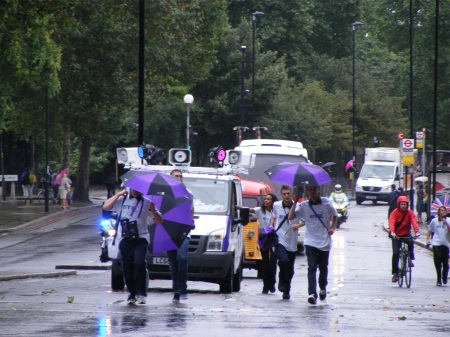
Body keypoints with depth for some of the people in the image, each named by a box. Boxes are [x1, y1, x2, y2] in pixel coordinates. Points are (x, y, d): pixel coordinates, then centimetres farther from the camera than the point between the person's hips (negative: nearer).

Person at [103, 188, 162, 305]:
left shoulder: (146, 203, 10)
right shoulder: (122, 200, 14)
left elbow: (159, 221, 8)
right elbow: (106, 206, 4)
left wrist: (153, 210, -12)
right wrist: (119, 194, 0)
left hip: (141, 238, -2)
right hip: (125, 238, 2)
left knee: (139, 263, -21)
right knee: (128, 267, 2)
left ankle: (141, 293, -15)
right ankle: (132, 293, 14)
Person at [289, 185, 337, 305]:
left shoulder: (326, 203, 0)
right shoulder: (303, 206, -1)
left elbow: (334, 215, 16)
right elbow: (291, 216, -11)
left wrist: (332, 228, 1)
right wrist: (295, 202, -15)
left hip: (325, 242, 1)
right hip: (310, 242, -1)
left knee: (323, 268, 12)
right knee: (312, 268, -14)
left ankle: (323, 288, 37)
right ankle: (312, 294, -22)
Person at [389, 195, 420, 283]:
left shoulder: (410, 213, -4)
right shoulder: (394, 213, -8)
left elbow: (414, 222, -20)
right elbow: (392, 222, -24)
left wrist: (417, 231, -38)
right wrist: (392, 232, -43)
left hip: (406, 234, 1)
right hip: (396, 235, -1)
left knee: (411, 242, -33)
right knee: (395, 253, -12)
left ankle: (410, 259, -12)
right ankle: (395, 273, 0)